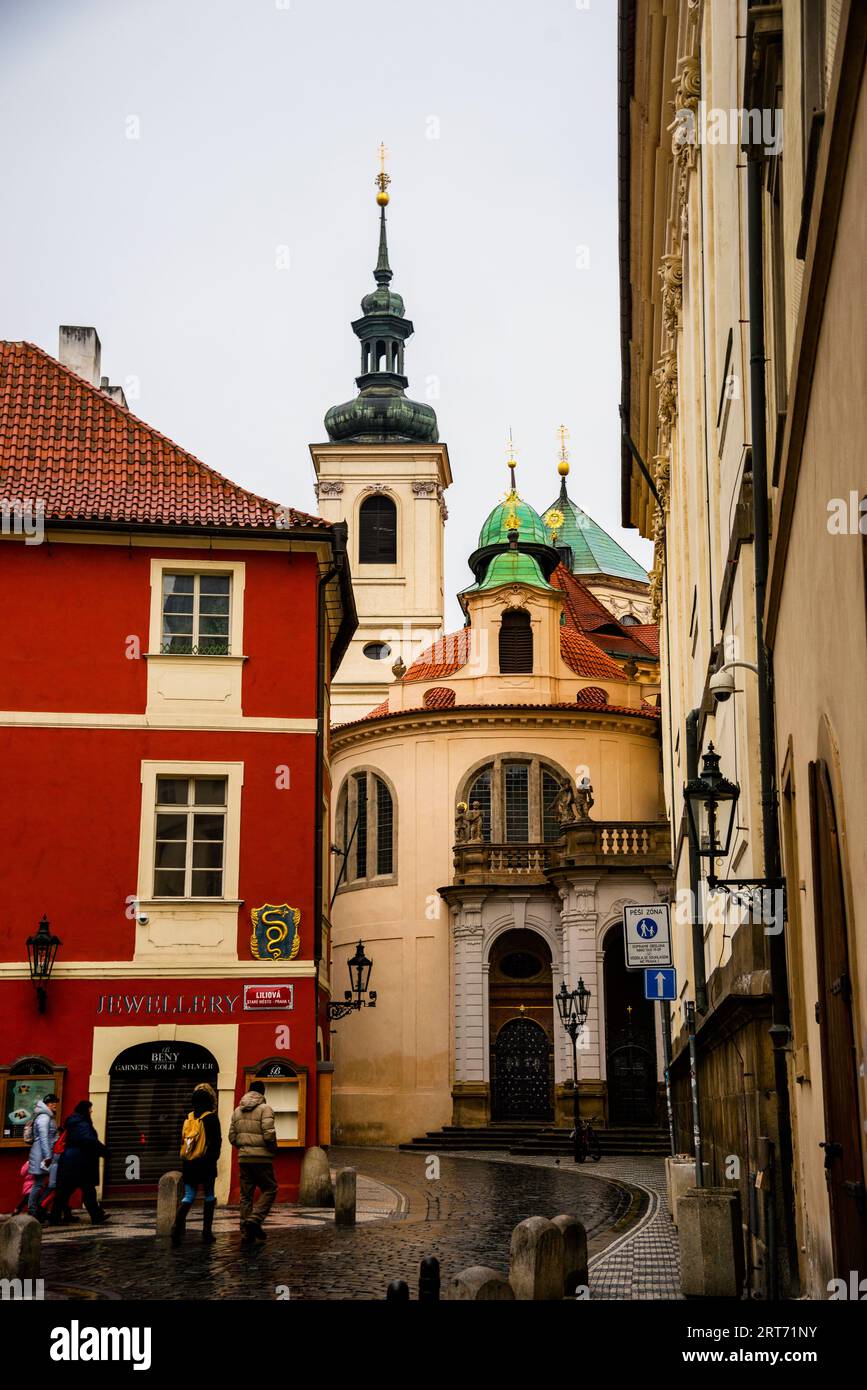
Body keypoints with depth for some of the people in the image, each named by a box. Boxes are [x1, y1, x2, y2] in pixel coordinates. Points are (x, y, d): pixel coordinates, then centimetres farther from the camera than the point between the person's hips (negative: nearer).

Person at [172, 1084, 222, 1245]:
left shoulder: (188, 1118, 5)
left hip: (188, 1164, 4)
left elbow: (182, 1140, 11)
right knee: (209, 1197, 9)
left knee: (188, 1197, 6)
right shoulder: (212, 1118, -8)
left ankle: (177, 1227, -15)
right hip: (206, 1163, -4)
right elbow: (217, 1142, -8)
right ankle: (207, 1233, 8)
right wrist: (213, 1159, 3)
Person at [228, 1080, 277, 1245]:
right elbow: (269, 1134, -17)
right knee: (269, 1189, 7)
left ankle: (246, 1233, 10)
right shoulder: (265, 1109, -8)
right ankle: (255, 1219, -10)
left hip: (243, 1158, 6)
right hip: (261, 1158, -6)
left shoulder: (238, 1111, 11)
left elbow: (232, 1137, 10)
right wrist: (273, 1149, 0)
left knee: (246, 1194, 10)